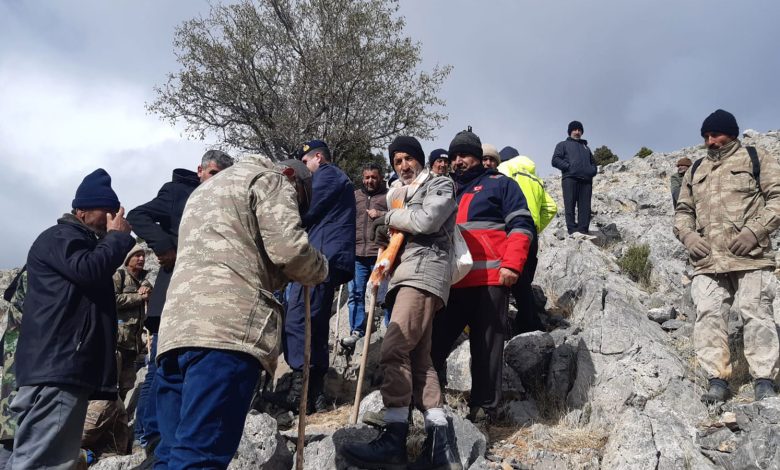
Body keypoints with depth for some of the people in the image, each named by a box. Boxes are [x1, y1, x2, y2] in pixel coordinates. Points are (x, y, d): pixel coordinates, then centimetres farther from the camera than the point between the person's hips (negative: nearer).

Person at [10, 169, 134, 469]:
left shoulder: (79, 243, 31)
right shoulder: (60, 237, -2)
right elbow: (90, 270, -20)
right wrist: (117, 236, -6)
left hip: (67, 364, 11)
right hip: (57, 364, -11)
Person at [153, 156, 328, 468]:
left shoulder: (204, 191, 37)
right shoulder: (269, 179, 10)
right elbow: (288, 248, -5)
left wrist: (278, 277, 31)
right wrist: (319, 270, 15)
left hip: (177, 328, 8)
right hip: (228, 325, -8)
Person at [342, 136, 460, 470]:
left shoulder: (441, 186, 7)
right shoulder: (401, 193, 31)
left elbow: (426, 220, -11)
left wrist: (391, 217, 3)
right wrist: (385, 231, 9)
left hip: (424, 271, -9)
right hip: (407, 275, 9)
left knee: (394, 350, -21)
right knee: (418, 359, 1)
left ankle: (394, 439, -22)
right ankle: (440, 442, 0)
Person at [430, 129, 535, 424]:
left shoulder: (499, 184, 8)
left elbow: (522, 224, -1)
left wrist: (511, 265, -13)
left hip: (491, 278, -5)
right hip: (451, 282, 5)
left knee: (487, 345, 0)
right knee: (435, 341, 2)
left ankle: (484, 407, 8)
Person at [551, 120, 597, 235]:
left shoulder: (586, 147, 35)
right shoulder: (563, 145, 21)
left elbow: (593, 163, 32)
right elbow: (555, 160, 6)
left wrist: (592, 171, 7)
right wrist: (569, 167, -9)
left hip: (586, 180, 4)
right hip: (570, 178, -4)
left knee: (585, 207, -7)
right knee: (570, 205, -14)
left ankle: (583, 231, -12)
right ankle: (572, 230, -19)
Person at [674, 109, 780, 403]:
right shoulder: (695, 171, 22)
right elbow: (683, 211, 23)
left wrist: (755, 231, -13)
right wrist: (688, 236, 3)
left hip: (750, 255, -3)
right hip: (707, 259, 4)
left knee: (756, 312, -4)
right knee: (708, 314, -5)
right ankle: (717, 379, -1)